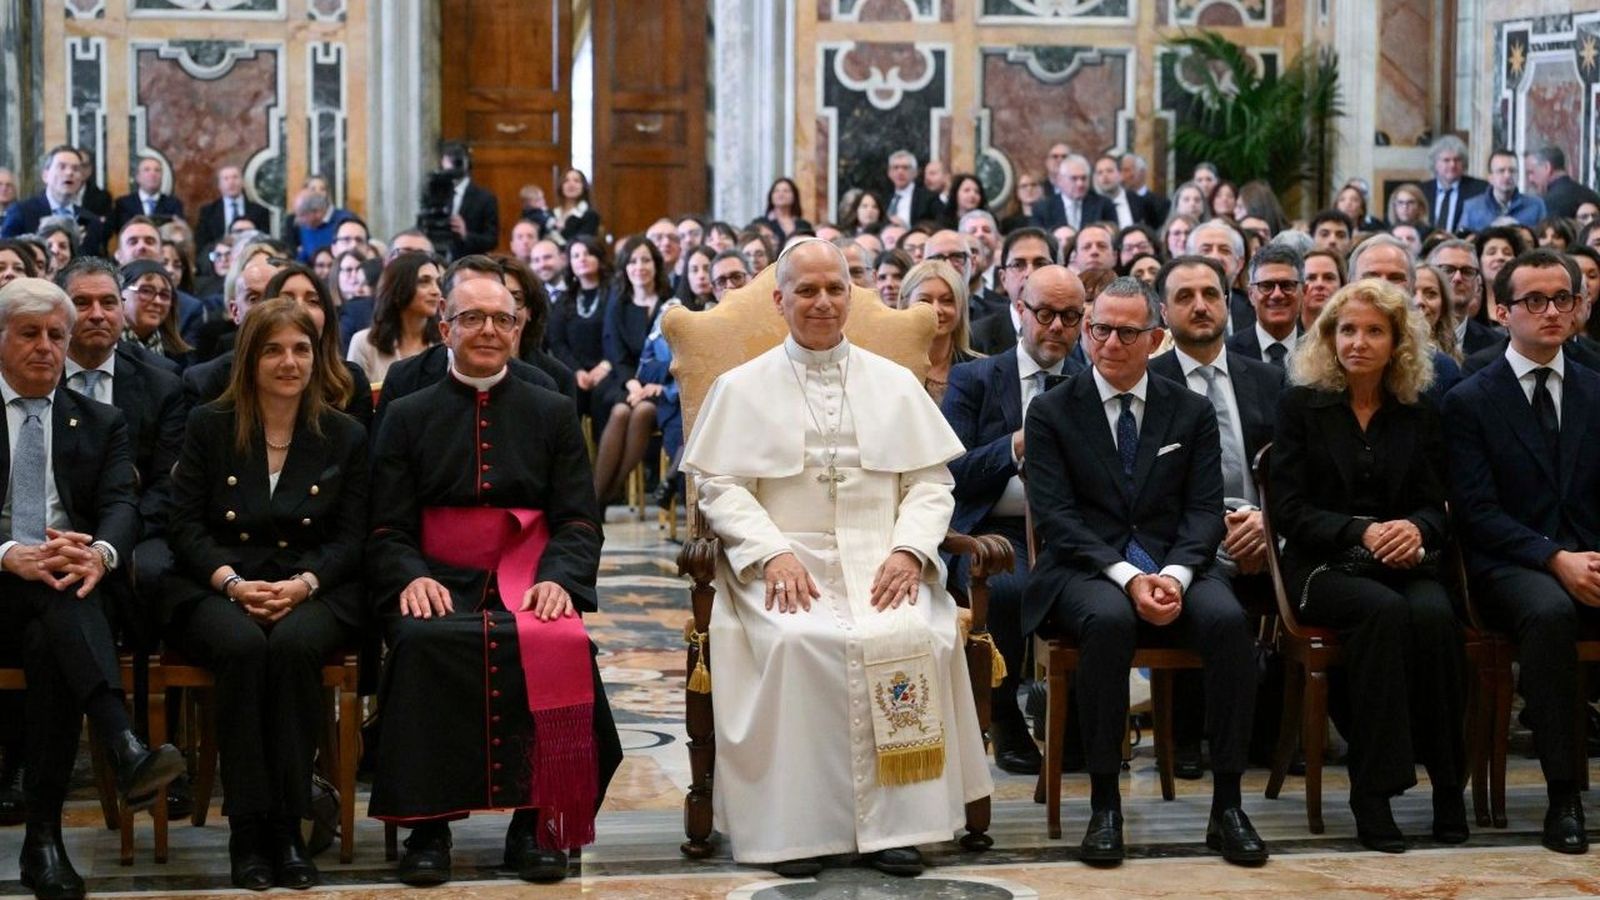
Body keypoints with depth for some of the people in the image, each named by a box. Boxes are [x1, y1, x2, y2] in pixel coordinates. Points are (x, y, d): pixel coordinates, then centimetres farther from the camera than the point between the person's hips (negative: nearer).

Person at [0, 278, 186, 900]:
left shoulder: (99, 422, 19)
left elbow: (121, 505, 3)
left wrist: (100, 554, -22)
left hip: (71, 581, 2)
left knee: (50, 646, -34)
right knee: (59, 598, -37)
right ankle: (124, 750, -55)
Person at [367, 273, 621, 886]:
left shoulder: (554, 414, 16)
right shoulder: (407, 417, 15)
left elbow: (579, 523, 8)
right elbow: (387, 530, 8)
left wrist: (557, 580, -12)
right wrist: (412, 578, -14)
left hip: (527, 583, 0)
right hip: (439, 583, 0)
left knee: (560, 644, -33)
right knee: (422, 642, -34)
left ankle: (536, 824, -22)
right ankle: (427, 825, -25)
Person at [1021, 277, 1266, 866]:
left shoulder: (1191, 412, 12)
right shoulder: (1052, 413, 6)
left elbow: (1204, 510, 5)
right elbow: (1055, 516, -4)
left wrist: (1175, 575, -17)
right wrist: (1126, 577, -19)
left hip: (1172, 567, 2)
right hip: (1085, 570, -2)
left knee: (1228, 619, -30)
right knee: (1110, 620, -37)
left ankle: (1227, 804, -21)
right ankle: (1104, 805, -28)